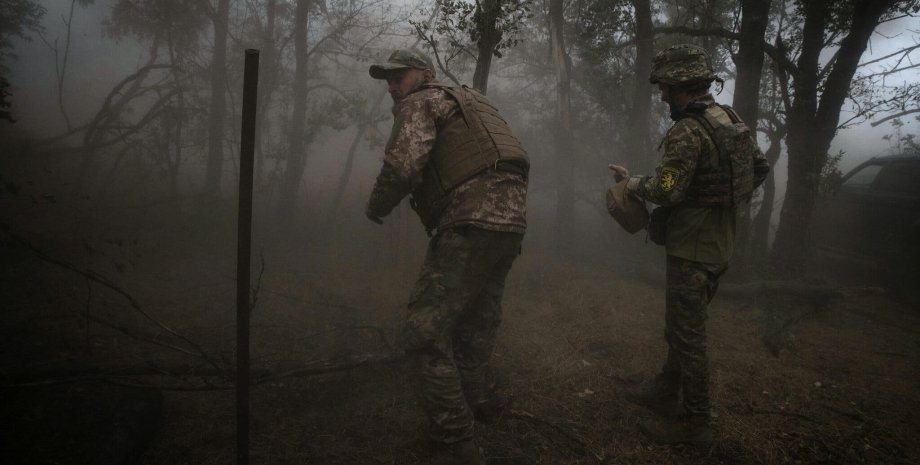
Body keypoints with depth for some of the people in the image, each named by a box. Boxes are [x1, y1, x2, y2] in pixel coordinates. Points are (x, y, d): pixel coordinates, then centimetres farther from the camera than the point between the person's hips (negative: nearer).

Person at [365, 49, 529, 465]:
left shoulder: (420, 102, 2)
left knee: (427, 333, -6)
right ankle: (477, 401, 41)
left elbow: (404, 163, -15)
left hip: (472, 223, -10)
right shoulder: (470, 102, 29)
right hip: (512, 220, 10)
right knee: (474, 324, 24)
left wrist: (376, 207, 1)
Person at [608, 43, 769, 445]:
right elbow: (760, 167, 15)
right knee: (681, 324, 20)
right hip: (719, 239, 10)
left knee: (687, 333, 1)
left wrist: (632, 182, -6)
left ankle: (692, 423, 12)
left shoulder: (687, 131, -21)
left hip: (692, 246, -10)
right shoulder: (730, 120, 8)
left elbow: (666, 190, -24)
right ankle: (666, 393, 35)